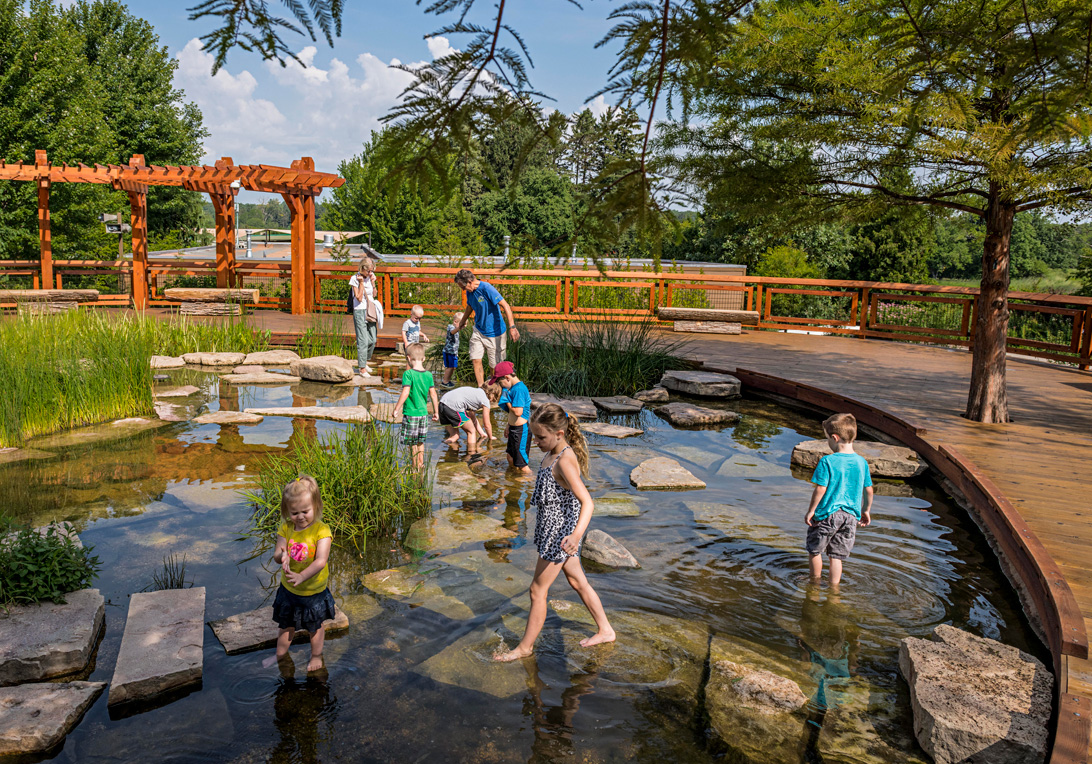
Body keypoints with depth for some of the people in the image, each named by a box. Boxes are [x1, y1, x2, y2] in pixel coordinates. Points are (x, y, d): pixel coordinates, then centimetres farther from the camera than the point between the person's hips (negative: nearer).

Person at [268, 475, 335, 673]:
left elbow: (321, 560, -31)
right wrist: (282, 557, -37)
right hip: (288, 589, 3)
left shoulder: (321, 530, -22)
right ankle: (280, 655, 48)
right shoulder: (286, 528, -9)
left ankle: (316, 656, 43)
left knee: (315, 626, 19)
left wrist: (302, 576, -46)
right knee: (286, 625, 24)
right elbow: (276, 555, -12)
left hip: (314, 591, -3)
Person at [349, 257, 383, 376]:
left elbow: (374, 295, 10)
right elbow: (359, 298, -14)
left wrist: (373, 282, -2)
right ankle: (362, 368, 1)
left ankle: (364, 361, 30)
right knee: (363, 341, -7)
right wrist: (361, 283, -17)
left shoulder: (370, 277, 6)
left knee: (372, 340, 9)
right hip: (360, 312, -6)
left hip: (370, 311, 6)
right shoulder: (355, 279, -10)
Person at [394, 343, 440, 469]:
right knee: (420, 441, 18)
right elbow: (433, 394, 4)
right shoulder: (428, 374, 1)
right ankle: (421, 463, 26)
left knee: (412, 442, 7)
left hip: (410, 413, -5)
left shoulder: (408, 374, -15)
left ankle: (415, 465, 13)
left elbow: (405, 393, -21)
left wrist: (396, 409, -13)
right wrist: (436, 412, 12)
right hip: (423, 412, 5)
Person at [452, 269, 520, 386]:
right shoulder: (469, 292, 1)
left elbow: (506, 306, -25)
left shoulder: (486, 288, -23)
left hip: (494, 332, -6)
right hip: (478, 331, 6)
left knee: (495, 365, 3)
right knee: (476, 360, -5)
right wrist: (461, 323, 35)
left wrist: (512, 327, -33)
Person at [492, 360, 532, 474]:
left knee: (522, 464, -2)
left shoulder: (519, 389, -22)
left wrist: (507, 402, -15)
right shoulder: (513, 388, 9)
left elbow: (518, 412, -30)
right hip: (514, 428, 10)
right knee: (511, 459, 23)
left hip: (521, 430, -10)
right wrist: (508, 426, 25)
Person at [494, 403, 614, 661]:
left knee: (538, 590, 4)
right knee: (578, 582, 21)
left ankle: (525, 647, 19)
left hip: (560, 533, -10)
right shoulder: (553, 453, 2)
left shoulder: (565, 461, -27)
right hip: (554, 529, 10)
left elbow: (587, 501, -34)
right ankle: (605, 630, 35)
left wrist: (576, 535, -48)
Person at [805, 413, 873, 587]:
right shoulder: (861, 462, 0)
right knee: (837, 556, 11)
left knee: (815, 550, 16)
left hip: (827, 514, -4)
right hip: (851, 516, 4)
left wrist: (810, 511, -6)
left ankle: (815, 583, 30)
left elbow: (820, 489, -16)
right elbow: (868, 490, 8)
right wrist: (866, 510, 23)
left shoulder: (827, 461, -16)